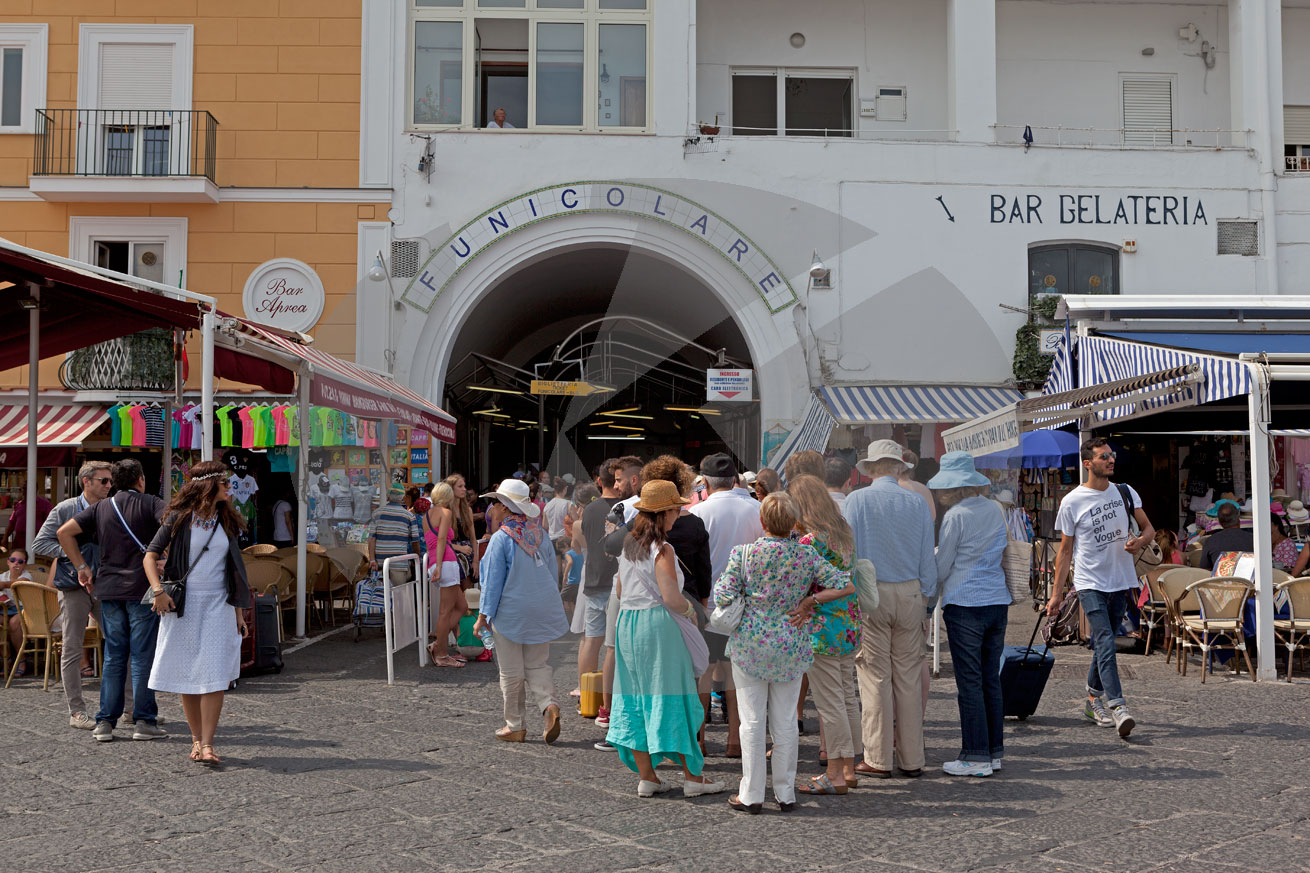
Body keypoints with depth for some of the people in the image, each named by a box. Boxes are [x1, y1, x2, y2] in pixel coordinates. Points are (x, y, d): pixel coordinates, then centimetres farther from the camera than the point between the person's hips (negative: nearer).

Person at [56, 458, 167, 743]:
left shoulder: (101, 508, 12)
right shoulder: (150, 503, -2)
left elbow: (64, 532, 7)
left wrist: (81, 566, 10)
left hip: (109, 589, 4)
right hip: (142, 590, -4)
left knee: (113, 657, 10)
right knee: (142, 656, 1)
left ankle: (105, 722, 9)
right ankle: (144, 721, 3)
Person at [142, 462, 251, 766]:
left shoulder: (227, 522, 10)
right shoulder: (179, 518, 0)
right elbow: (150, 555, -2)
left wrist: (239, 611, 10)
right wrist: (158, 590, -18)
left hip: (218, 605, 2)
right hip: (182, 605, -2)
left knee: (214, 676, -9)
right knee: (186, 675, 5)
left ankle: (207, 744, -7)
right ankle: (196, 739, 19)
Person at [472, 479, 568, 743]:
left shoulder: (501, 538, -14)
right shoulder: (540, 533, 4)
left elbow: (493, 581, -11)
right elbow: (552, 573, 12)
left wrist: (482, 617, -4)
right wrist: (551, 602, 23)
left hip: (510, 612, -5)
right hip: (542, 610, 5)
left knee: (511, 672, 7)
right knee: (538, 664, 14)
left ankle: (515, 726, 15)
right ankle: (549, 705, -9)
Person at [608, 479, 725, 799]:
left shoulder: (628, 545, 10)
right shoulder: (662, 550, -13)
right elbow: (671, 598, -19)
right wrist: (690, 610, -1)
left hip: (626, 623, 7)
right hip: (657, 624, -7)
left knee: (635, 700, 9)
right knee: (671, 698, 0)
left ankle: (646, 777, 13)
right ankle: (693, 776, 7)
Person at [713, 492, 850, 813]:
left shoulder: (744, 553, -9)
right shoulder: (807, 556, -4)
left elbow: (723, 597, -11)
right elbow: (845, 584, -6)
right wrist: (809, 601, -1)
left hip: (750, 643, -1)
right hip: (791, 646, 2)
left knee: (752, 721, 6)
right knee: (785, 722, 11)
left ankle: (751, 794, 10)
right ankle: (785, 793, 18)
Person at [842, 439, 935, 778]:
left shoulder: (856, 500, -4)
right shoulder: (917, 502, 3)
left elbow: (848, 551, -5)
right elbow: (927, 556, 6)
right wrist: (926, 596, 15)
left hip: (870, 594, -2)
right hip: (910, 594, 3)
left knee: (875, 676, 2)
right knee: (908, 677, 7)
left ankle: (878, 759, 6)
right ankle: (912, 759, 14)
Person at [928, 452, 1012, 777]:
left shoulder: (956, 516, -11)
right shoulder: (995, 509, 8)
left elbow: (941, 567, -6)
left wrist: (932, 591, 14)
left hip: (965, 606, -7)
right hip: (998, 601, 7)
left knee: (970, 683, -1)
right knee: (991, 680, 12)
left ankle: (976, 757, 3)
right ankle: (995, 752, 18)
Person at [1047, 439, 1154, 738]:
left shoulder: (1125, 492, 6)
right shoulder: (1071, 502, -4)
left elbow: (1149, 528, 13)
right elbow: (1065, 550, 1)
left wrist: (1140, 540, -13)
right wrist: (1056, 594, -1)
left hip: (1121, 582, 4)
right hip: (1090, 583, -4)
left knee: (1103, 643, 13)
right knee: (1105, 642, -17)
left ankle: (1093, 699, 28)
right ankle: (1118, 707, -22)